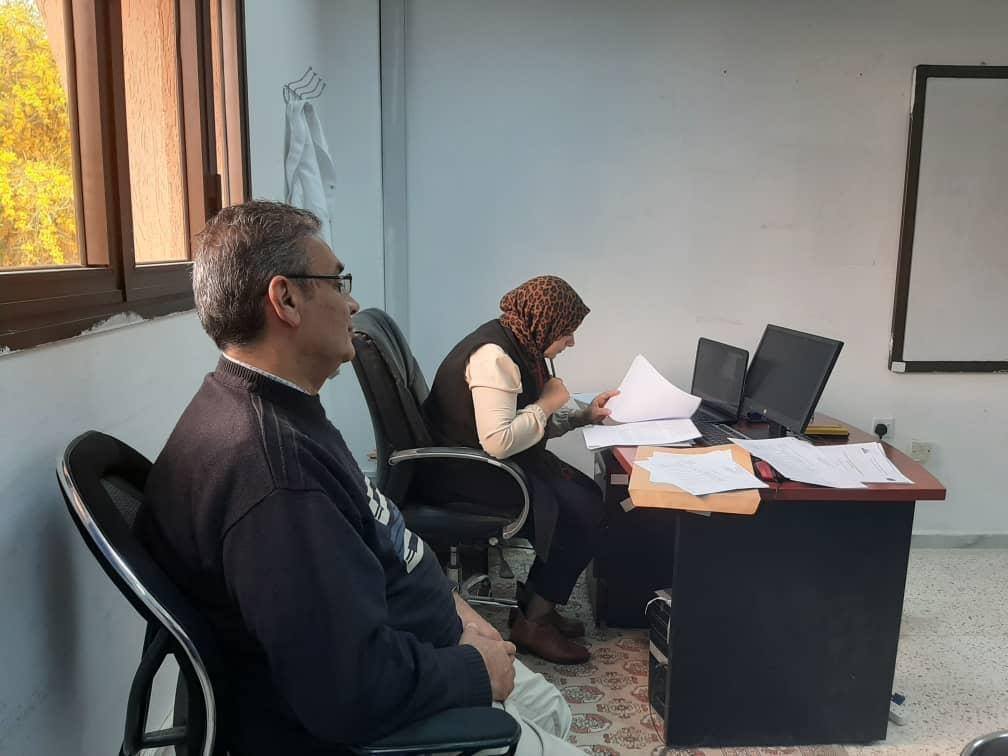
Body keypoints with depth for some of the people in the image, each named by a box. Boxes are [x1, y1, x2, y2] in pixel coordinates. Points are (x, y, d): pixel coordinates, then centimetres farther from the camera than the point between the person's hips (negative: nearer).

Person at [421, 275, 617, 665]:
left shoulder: (520, 346, 8)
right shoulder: (493, 355, -23)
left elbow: (529, 423, 16)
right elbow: (498, 441, -31)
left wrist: (583, 415, 4)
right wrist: (547, 403, -17)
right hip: (464, 472, -10)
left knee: (590, 497, 1)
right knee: (581, 514, -15)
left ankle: (538, 605, 10)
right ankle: (533, 622, 1)